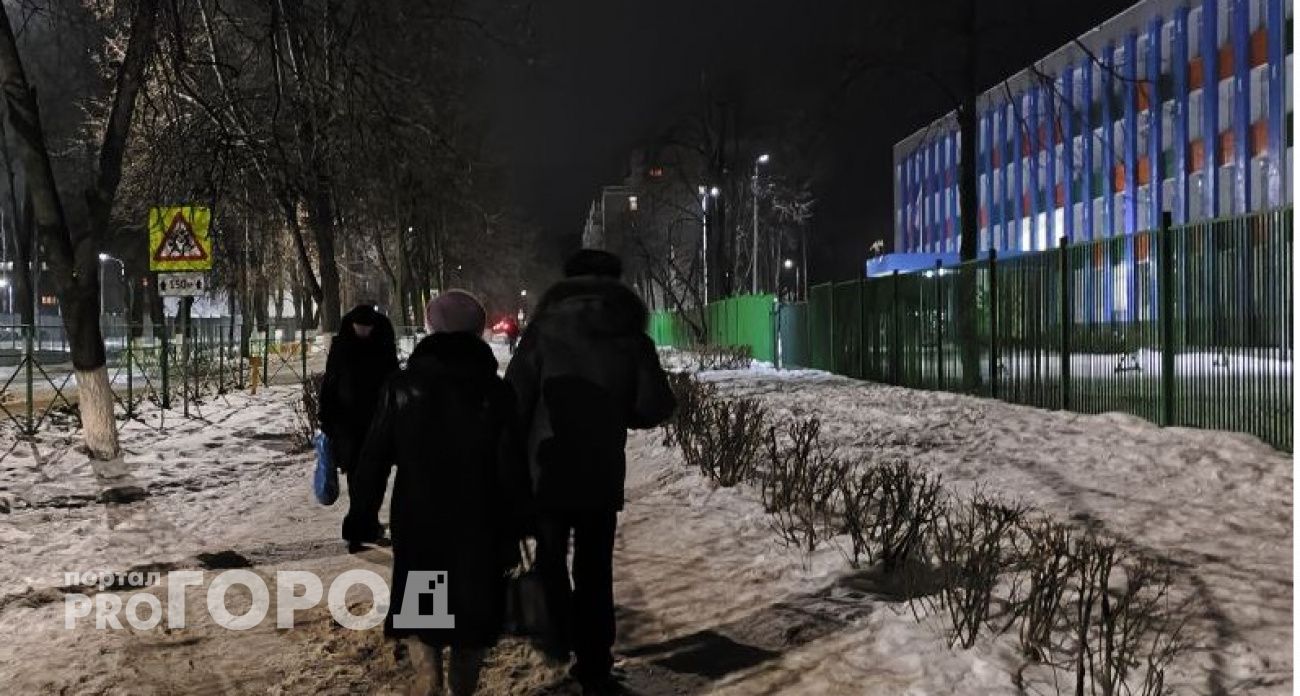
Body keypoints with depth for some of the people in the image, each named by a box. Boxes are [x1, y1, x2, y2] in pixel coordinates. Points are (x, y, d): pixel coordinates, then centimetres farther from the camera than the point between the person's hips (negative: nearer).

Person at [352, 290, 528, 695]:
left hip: (416, 525, 2)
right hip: (477, 530, -2)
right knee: (471, 616, 12)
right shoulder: (496, 391, -8)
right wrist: (511, 536, 1)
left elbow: (374, 461, -3)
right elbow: (511, 475, -8)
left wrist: (363, 513, 8)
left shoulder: (401, 386, -5)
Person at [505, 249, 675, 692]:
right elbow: (657, 407, -4)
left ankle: (559, 635, 15)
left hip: (548, 471, -1)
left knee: (551, 558, 20)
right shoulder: (632, 338, -2)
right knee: (595, 569, 12)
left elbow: (514, 402, -9)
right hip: (604, 475, 2)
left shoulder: (545, 328, -7)